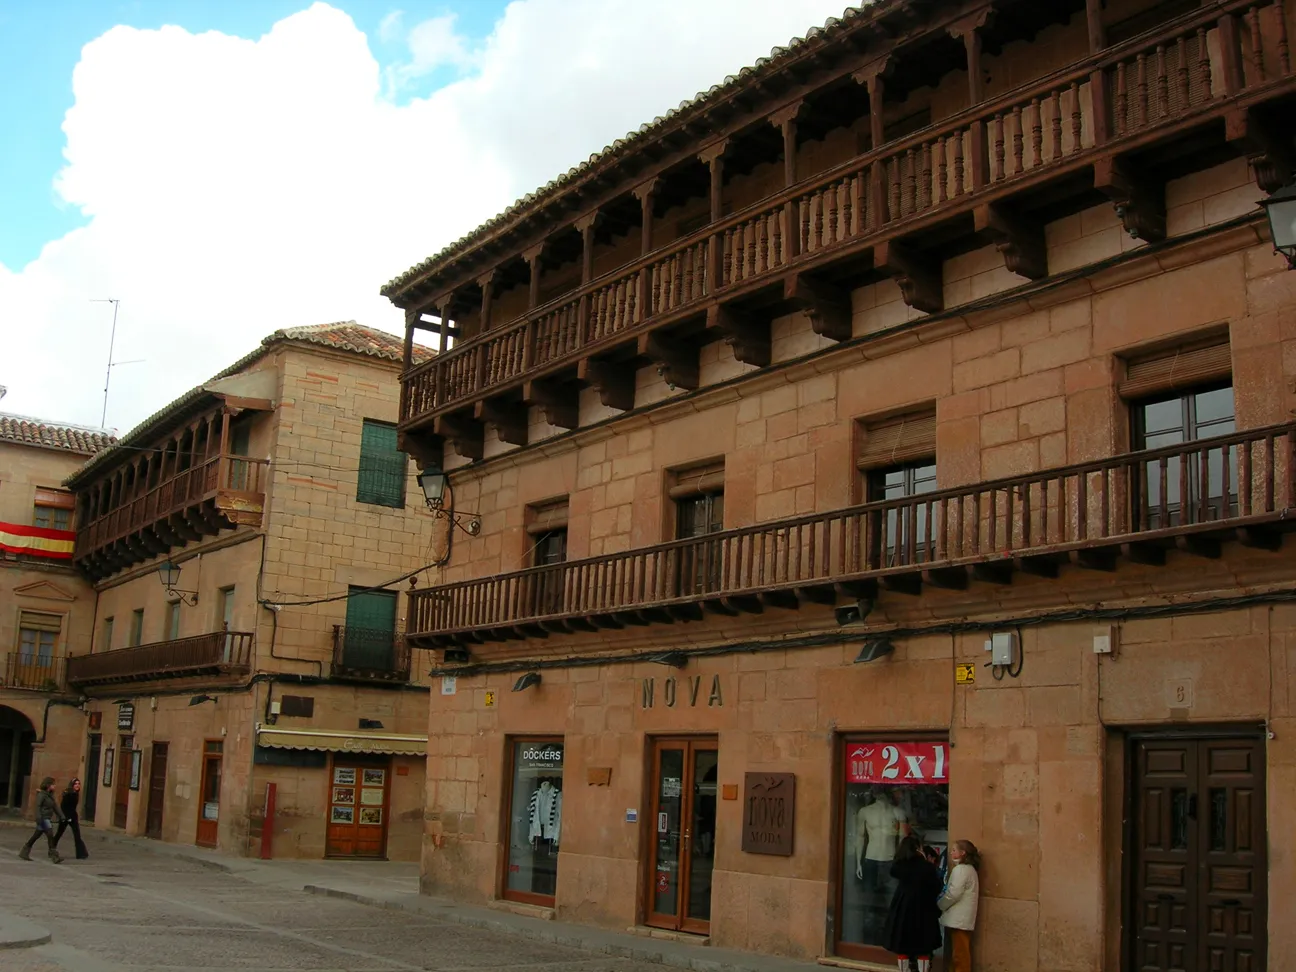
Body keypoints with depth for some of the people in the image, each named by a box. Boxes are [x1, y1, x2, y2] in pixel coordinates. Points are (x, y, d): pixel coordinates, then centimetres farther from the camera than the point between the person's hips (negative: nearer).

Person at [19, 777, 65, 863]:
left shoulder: (50, 795, 15)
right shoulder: (41, 794, -10)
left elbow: (55, 807, 16)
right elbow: (38, 806, -19)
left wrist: (61, 816, 11)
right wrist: (39, 818, -28)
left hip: (47, 819, 9)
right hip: (43, 818, -9)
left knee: (36, 836, 14)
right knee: (50, 836, -12)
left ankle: (24, 853, 24)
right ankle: (55, 857, -13)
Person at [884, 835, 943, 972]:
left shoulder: (899, 866, -7)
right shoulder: (928, 867, -13)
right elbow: (937, 888, -7)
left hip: (902, 910, 2)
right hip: (923, 911, -2)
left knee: (902, 946, 11)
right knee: (923, 949, 8)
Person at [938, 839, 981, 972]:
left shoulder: (960, 869, -14)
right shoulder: (969, 868, 18)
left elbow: (953, 893, -20)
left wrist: (938, 906, -6)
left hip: (958, 918, -10)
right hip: (962, 918, 10)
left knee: (959, 954, -7)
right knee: (961, 953, 12)